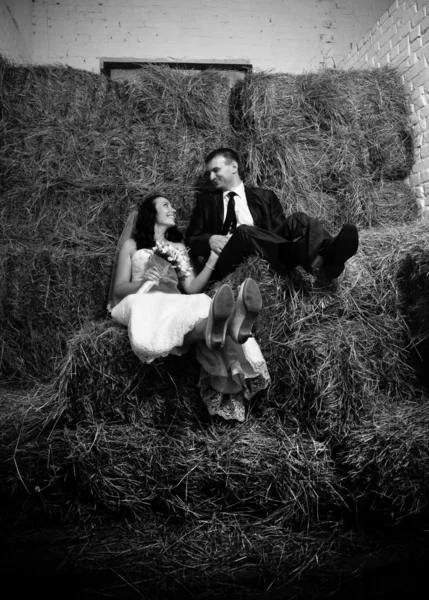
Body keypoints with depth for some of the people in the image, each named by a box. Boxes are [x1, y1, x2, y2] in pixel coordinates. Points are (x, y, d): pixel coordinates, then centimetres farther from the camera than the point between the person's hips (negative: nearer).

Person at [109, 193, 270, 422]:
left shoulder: (178, 247, 30)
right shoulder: (132, 245, 21)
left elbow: (191, 288, 15)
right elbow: (119, 289, 8)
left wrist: (212, 261, 2)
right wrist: (144, 282, -12)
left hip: (177, 306, 2)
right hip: (143, 302, -2)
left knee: (203, 308, -35)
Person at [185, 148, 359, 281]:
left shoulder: (264, 196, 21)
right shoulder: (206, 200, 22)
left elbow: (279, 231, 12)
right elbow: (190, 240, 14)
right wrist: (209, 240, -8)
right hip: (227, 263, -1)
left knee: (297, 220, -22)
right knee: (243, 230, -33)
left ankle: (328, 255, -54)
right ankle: (317, 262, -52)